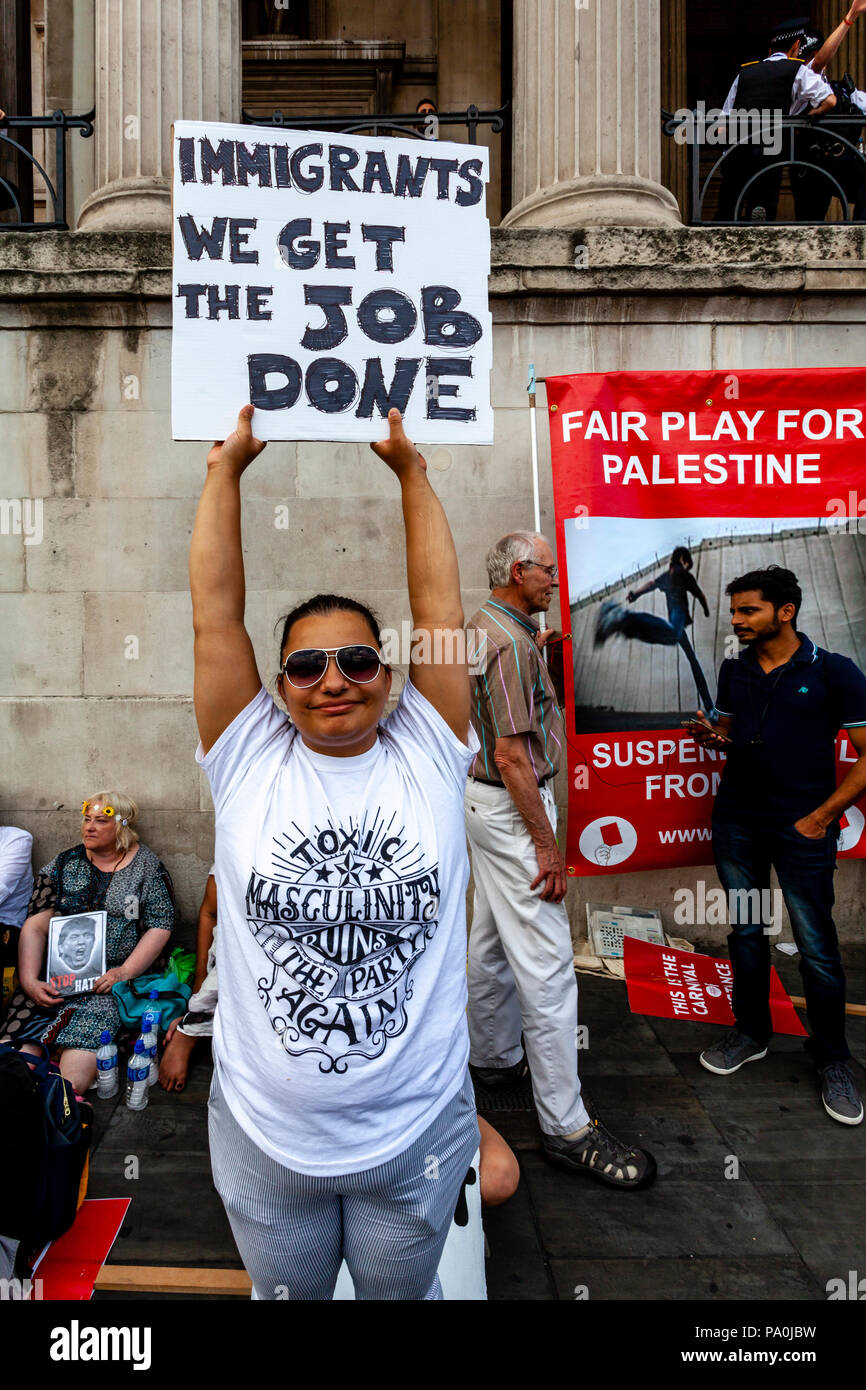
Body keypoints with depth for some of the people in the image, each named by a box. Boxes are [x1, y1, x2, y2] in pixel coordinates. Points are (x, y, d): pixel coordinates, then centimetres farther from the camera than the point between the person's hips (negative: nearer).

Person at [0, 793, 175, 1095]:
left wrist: (124, 973, -12)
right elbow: (35, 927, 8)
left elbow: (160, 927, 0)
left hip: (112, 978, -3)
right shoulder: (64, 864, 13)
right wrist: (29, 980, -6)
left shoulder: (147, 867, 6)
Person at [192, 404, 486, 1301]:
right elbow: (214, 611, -10)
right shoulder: (247, 759, -9)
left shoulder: (428, 755, -8)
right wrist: (226, 468, -6)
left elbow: (438, 606, -10)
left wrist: (410, 469, -5)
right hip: (265, 1135, 1)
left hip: (417, 1134, 0)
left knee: (404, 1293, 26)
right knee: (284, 1294, 28)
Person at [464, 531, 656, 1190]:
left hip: (486, 800, 11)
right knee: (545, 961, -7)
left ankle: (495, 1057, 38)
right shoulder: (510, 644, -21)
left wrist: (535, 648, 25)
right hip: (513, 810, -11)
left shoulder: (485, 626, 11)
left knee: (493, 939, 21)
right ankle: (567, 1126, 2)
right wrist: (547, 843, -21)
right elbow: (511, 755, -24)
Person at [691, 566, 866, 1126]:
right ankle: (752, 1033, 32)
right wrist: (713, 736, -5)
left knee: (817, 948, 4)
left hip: (802, 828, -4)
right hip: (736, 824, 5)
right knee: (746, 932, 14)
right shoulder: (734, 670, 7)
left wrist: (821, 816, -12)